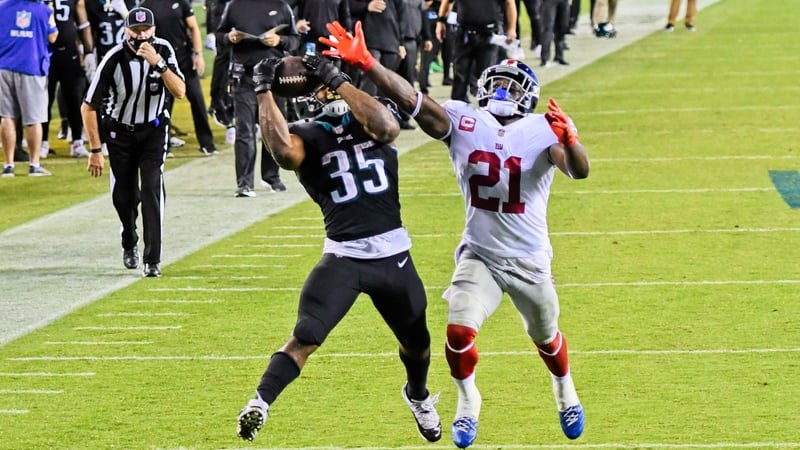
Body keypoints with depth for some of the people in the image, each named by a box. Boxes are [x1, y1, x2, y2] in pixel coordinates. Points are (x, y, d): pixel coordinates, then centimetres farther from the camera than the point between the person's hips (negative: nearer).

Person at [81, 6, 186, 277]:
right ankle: (130, 243, 36)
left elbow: (180, 92, -22)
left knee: (152, 188, -15)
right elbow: (88, 107, -16)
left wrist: (158, 64, -34)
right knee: (124, 195, 5)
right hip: (120, 131, 0)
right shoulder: (114, 59, -22)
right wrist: (95, 150, -16)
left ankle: (153, 259, -16)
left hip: (153, 130, 0)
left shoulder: (163, 50, -14)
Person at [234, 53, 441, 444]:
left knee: (416, 342, 22)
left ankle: (417, 396, 51)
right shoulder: (308, 136, -4)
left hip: (394, 256, 3)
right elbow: (283, 151, -28)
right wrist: (264, 92, -27)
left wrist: (337, 80, -28)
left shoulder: (373, 116, 2)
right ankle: (260, 403, -23)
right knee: (305, 337, -23)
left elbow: (386, 127, -24)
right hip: (343, 258, -3)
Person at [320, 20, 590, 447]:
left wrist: (568, 139, -52)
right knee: (459, 329, -16)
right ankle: (467, 402, 11)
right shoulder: (463, 122, -9)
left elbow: (579, 171, -31)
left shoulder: (541, 131, -14)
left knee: (546, 338, 18)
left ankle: (565, 391, 50)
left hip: (530, 259, -1)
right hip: (479, 254, 1)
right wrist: (365, 63, -34)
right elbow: (411, 99, -21)